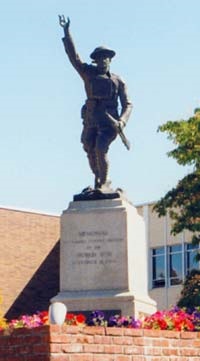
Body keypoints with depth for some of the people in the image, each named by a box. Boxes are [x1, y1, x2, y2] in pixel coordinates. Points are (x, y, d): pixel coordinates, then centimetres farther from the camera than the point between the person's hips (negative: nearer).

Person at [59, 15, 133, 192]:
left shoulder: (118, 81, 9)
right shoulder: (89, 73, 13)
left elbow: (127, 104, 6)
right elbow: (73, 55, 5)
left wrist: (122, 121, -13)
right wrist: (67, 32, -3)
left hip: (109, 121, -3)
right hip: (91, 121, 3)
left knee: (100, 149, -20)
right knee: (91, 152, 4)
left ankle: (104, 182, -6)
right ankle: (98, 180, 25)